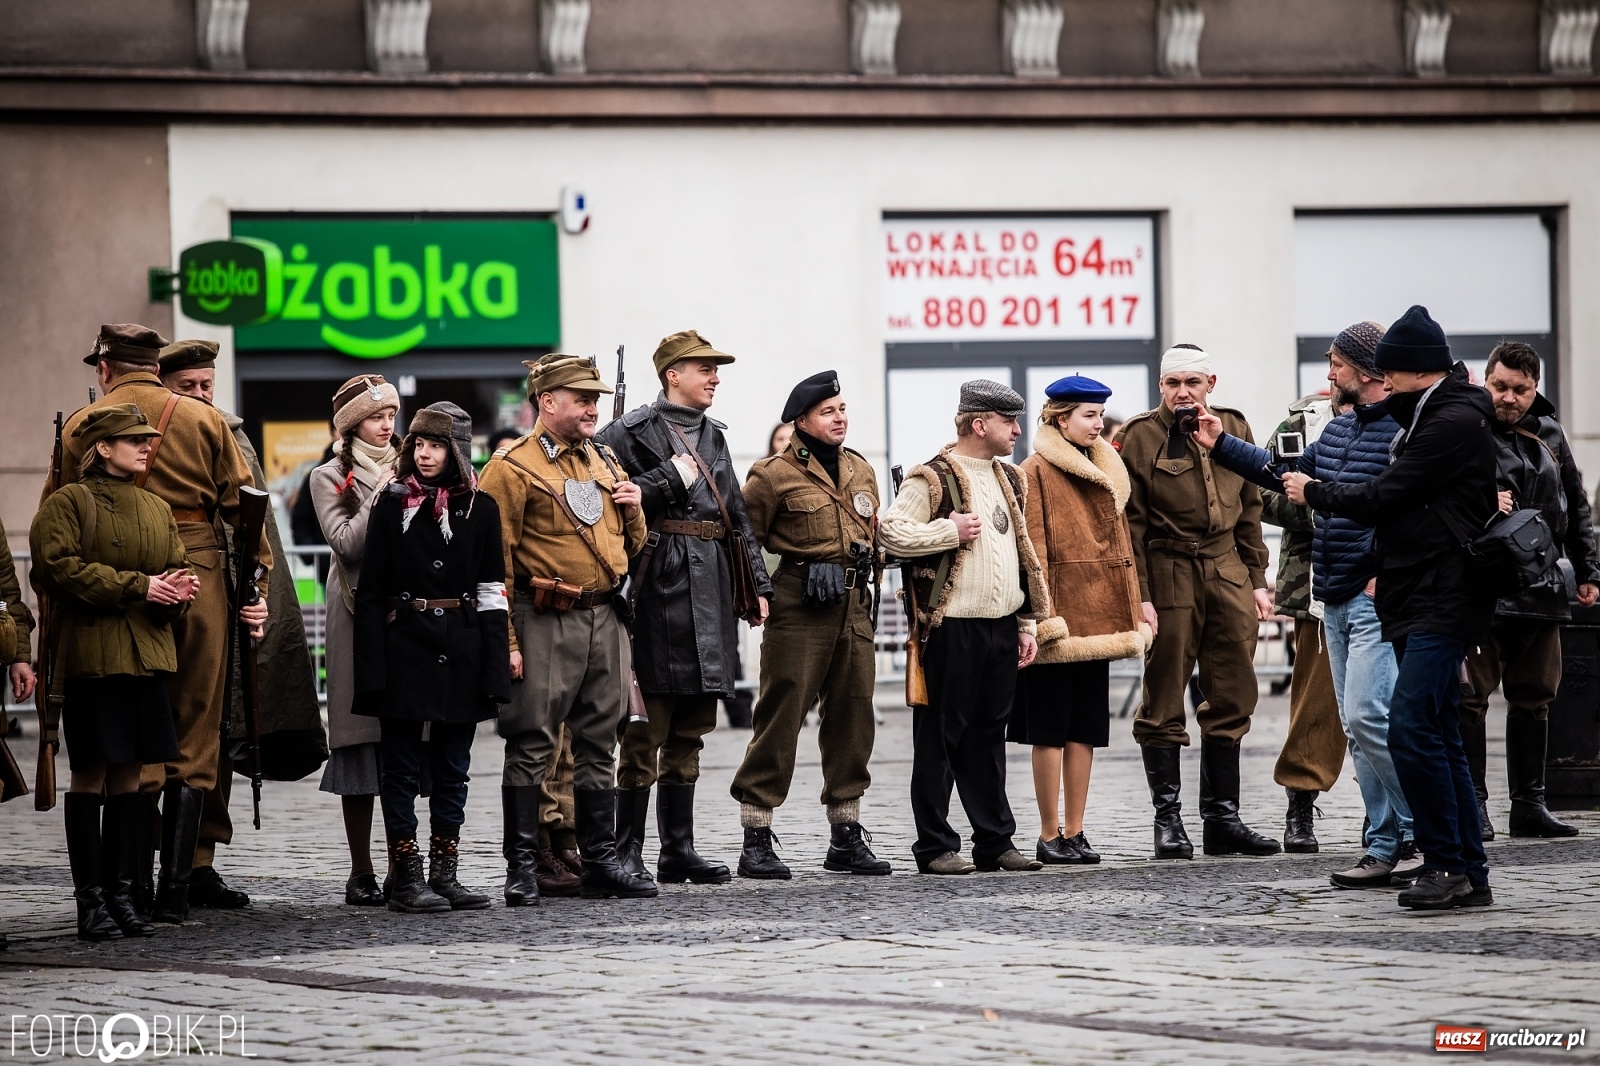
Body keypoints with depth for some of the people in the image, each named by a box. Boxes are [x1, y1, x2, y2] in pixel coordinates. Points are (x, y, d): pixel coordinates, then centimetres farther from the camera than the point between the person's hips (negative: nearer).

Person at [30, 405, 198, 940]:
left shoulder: (156, 509, 17)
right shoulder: (67, 503, -4)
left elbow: (176, 567, 20)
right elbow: (58, 567, -15)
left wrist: (179, 588, -5)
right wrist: (137, 586, -17)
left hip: (148, 652, 6)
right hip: (91, 653, -6)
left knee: (129, 775, 7)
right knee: (91, 774, -5)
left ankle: (121, 893, 12)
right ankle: (90, 901, -2)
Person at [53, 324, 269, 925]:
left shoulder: (81, 427, 5)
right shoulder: (204, 421, 7)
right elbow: (243, 507, 3)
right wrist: (258, 588, 5)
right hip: (200, 582, 0)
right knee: (193, 739, 6)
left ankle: (135, 891, 0)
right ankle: (176, 892, 1)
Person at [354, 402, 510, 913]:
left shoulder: (480, 508, 6)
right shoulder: (392, 504, 1)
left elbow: (491, 592, 6)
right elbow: (370, 590, -1)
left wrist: (494, 667, -1)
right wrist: (370, 667, -8)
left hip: (461, 652, 2)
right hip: (404, 647, -2)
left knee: (452, 769, 7)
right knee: (402, 768, -1)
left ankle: (445, 875, 12)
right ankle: (406, 878, 2)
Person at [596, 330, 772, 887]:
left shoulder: (712, 435, 18)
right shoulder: (633, 432, -4)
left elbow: (737, 515, 20)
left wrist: (757, 584, 14)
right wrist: (671, 479, -15)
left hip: (710, 590, 7)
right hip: (660, 587, -7)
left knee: (689, 733, 11)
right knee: (646, 732, -6)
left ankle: (679, 849, 16)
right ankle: (627, 853, -3)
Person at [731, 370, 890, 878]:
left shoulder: (861, 471, 15)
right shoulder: (774, 474, -5)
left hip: (854, 608, 7)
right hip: (799, 608, -7)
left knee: (852, 721, 9)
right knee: (780, 719, -7)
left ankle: (846, 837, 17)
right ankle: (756, 841, -4)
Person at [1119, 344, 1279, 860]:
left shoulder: (1233, 427, 10)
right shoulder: (1140, 436, -3)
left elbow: (1250, 510, 16)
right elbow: (1131, 522, -7)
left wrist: (1256, 580, 11)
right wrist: (1139, 594, -13)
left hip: (1228, 570, 5)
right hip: (1169, 574, -5)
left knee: (1232, 700, 6)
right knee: (1164, 704, 0)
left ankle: (1223, 817, 12)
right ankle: (1168, 821, 5)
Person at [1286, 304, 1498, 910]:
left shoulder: (1454, 423, -14)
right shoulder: (1429, 420, 18)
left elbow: (1380, 498, -14)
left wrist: (1313, 493, 0)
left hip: (1444, 604, -10)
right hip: (1419, 602, 10)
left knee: (1411, 728, -17)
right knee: (1439, 738, 9)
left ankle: (1446, 863, -13)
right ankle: (1469, 876, 12)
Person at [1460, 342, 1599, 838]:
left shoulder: (1548, 434, 14)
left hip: (1539, 587, 6)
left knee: (1533, 696, 10)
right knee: (1471, 697, -6)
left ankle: (1529, 804, 17)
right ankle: (1471, 804, -2)